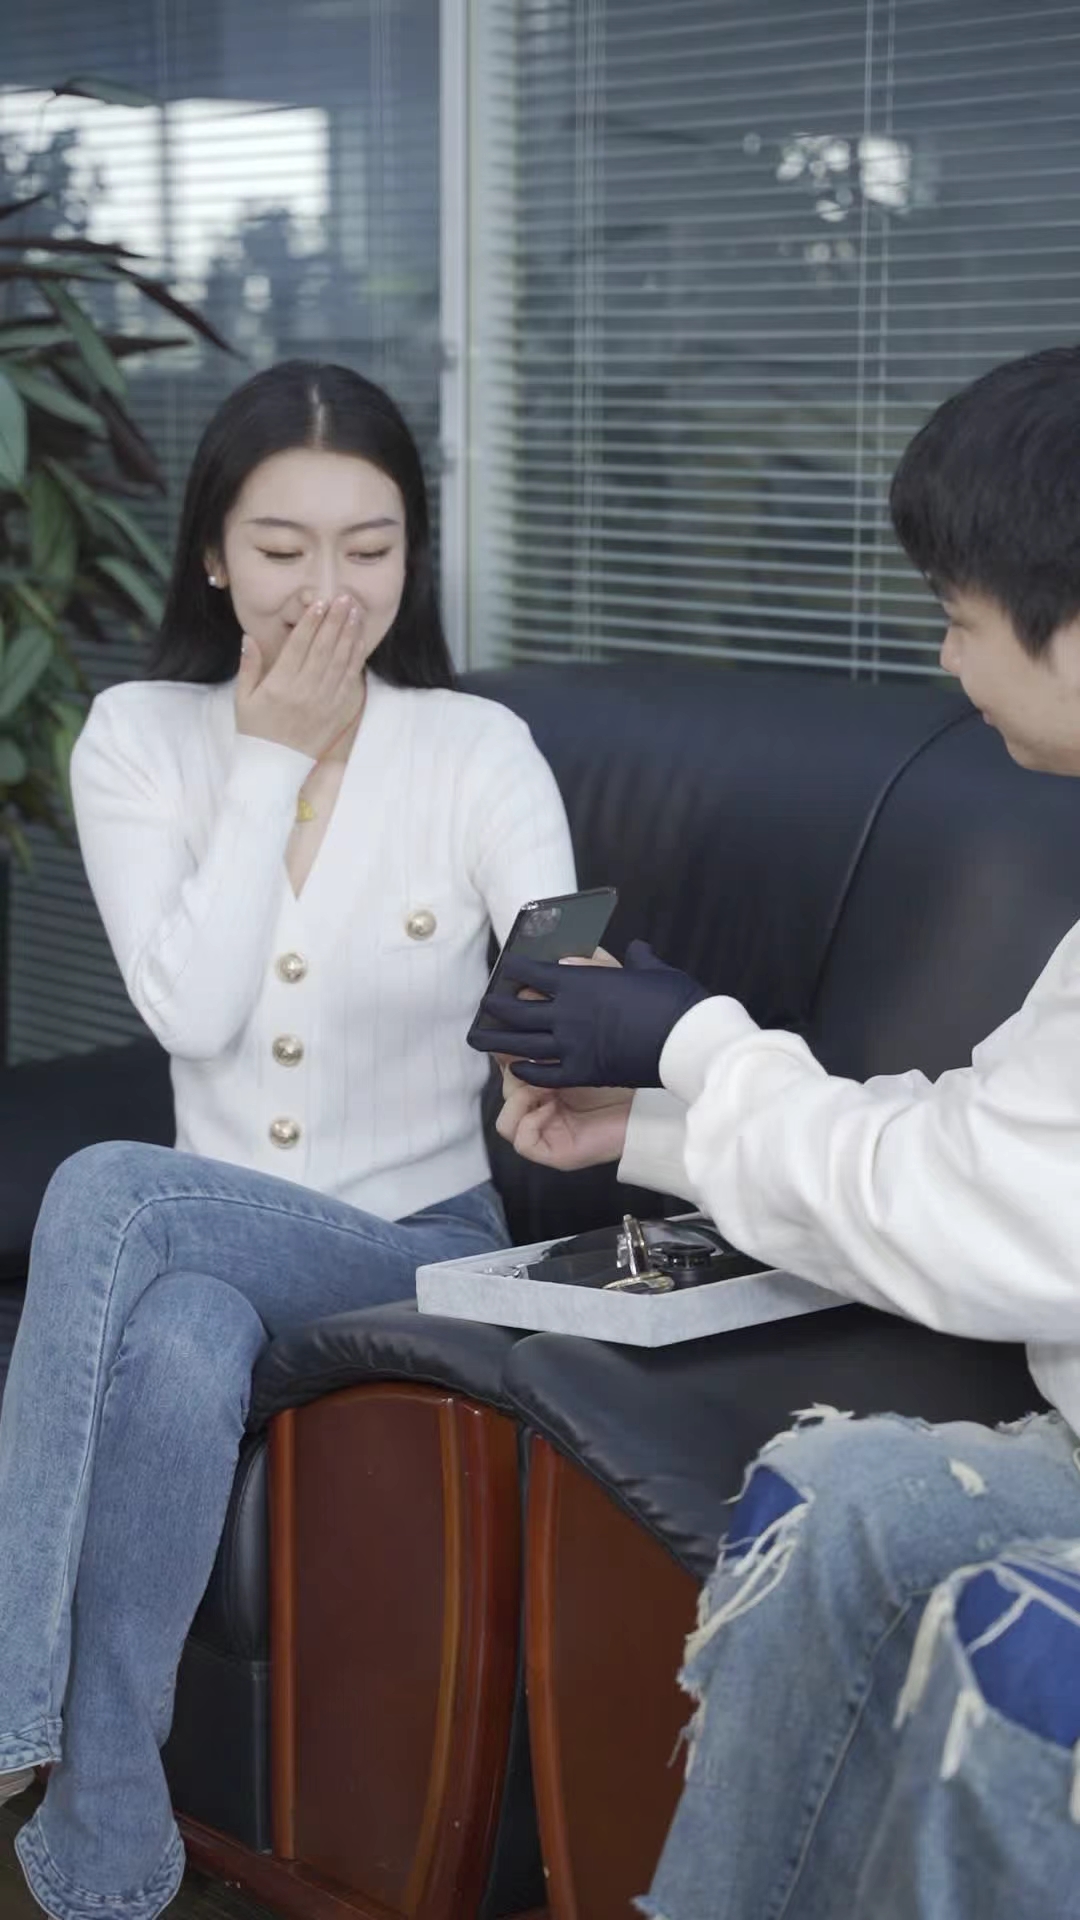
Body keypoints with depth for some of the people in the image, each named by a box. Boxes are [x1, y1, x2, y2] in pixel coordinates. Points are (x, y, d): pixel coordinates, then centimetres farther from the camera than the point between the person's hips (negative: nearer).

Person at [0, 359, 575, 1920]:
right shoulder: (139, 741, 1)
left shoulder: (479, 751, -4)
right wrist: (271, 760, -11)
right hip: (217, 1240, 2)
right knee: (175, 1355, -36)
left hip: (427, 1248, -2)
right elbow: (190, 1012, -11)